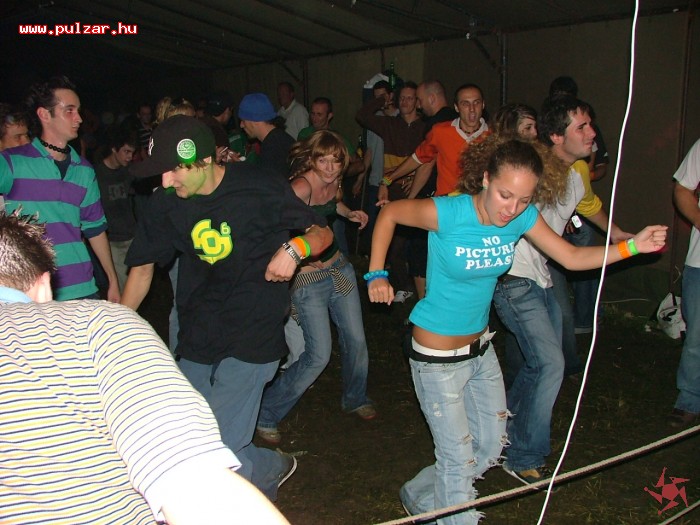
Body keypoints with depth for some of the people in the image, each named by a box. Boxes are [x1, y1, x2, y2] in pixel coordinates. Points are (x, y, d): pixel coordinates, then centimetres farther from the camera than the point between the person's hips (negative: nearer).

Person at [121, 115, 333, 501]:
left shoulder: (258, 187, -12)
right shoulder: (165, 204, -1)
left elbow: (322, 232, -2)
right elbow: (142, 267, 10)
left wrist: (295, 248, -24)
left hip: (254, 335, -5)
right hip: (197, 337, 6)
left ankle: (272, 467, 23)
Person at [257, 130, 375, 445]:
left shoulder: (332, 183, 1)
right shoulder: (302, 185, -23)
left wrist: (349, 213, 6)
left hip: (339, 268, 7)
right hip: (308, 278, -7)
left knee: (356, 340, 13)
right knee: (319, 356, -8)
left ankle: (355, 399, 41)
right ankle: (266, 415, 11)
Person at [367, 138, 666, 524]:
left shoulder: (522, 217, -8)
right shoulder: (448, 213, -24)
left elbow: (572, 258, -4)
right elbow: (389, 213, -11)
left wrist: (632, 246, -15)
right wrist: (376, 274, -14)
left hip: (480, 347, 7)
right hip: (437, 357, -7)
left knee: (491, 447, 19)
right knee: (459, 460, 1)